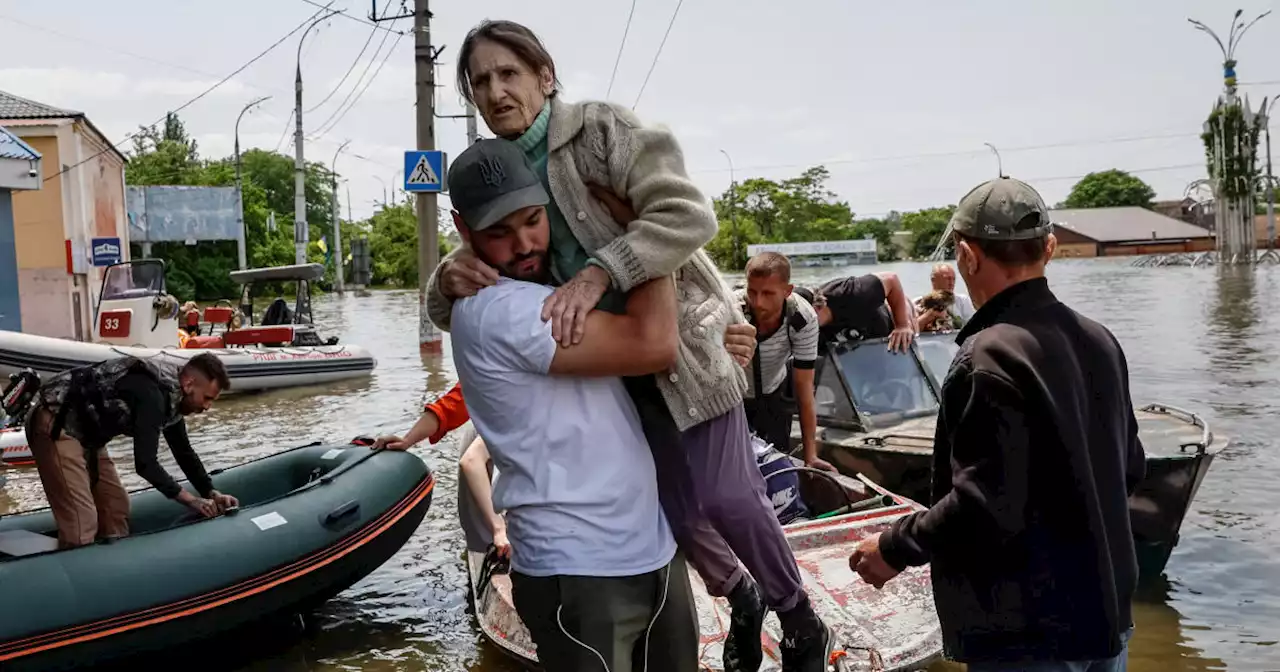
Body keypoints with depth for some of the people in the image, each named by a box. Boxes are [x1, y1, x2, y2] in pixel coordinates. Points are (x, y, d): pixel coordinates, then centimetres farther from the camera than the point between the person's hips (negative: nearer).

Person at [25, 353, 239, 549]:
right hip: (55, 425, -10)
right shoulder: (153, 394, -26)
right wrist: (189, 500, -18)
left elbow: (183, 451, 15)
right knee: (81, 522, -16)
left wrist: (211, 493, 8)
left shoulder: (171, 393, 3)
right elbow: (145, 463, -27)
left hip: (81, 428, 10)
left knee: (115, 506, 11)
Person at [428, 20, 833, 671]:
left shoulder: (601, 128, -15)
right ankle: (742, 599, 39)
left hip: (683, 337, -5)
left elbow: (689, 213, -27)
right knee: (670, 502, 10)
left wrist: (596, 274, -38)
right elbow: (450, 312, 1)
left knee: (726, 496, -7)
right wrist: (450, 278, -24)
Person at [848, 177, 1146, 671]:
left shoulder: (990, 358, -23)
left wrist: (895, 547, -12)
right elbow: (1129, 470, 11)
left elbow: (983, 509, -26)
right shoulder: (1098, 339, 2)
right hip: (1106, 613, 8)